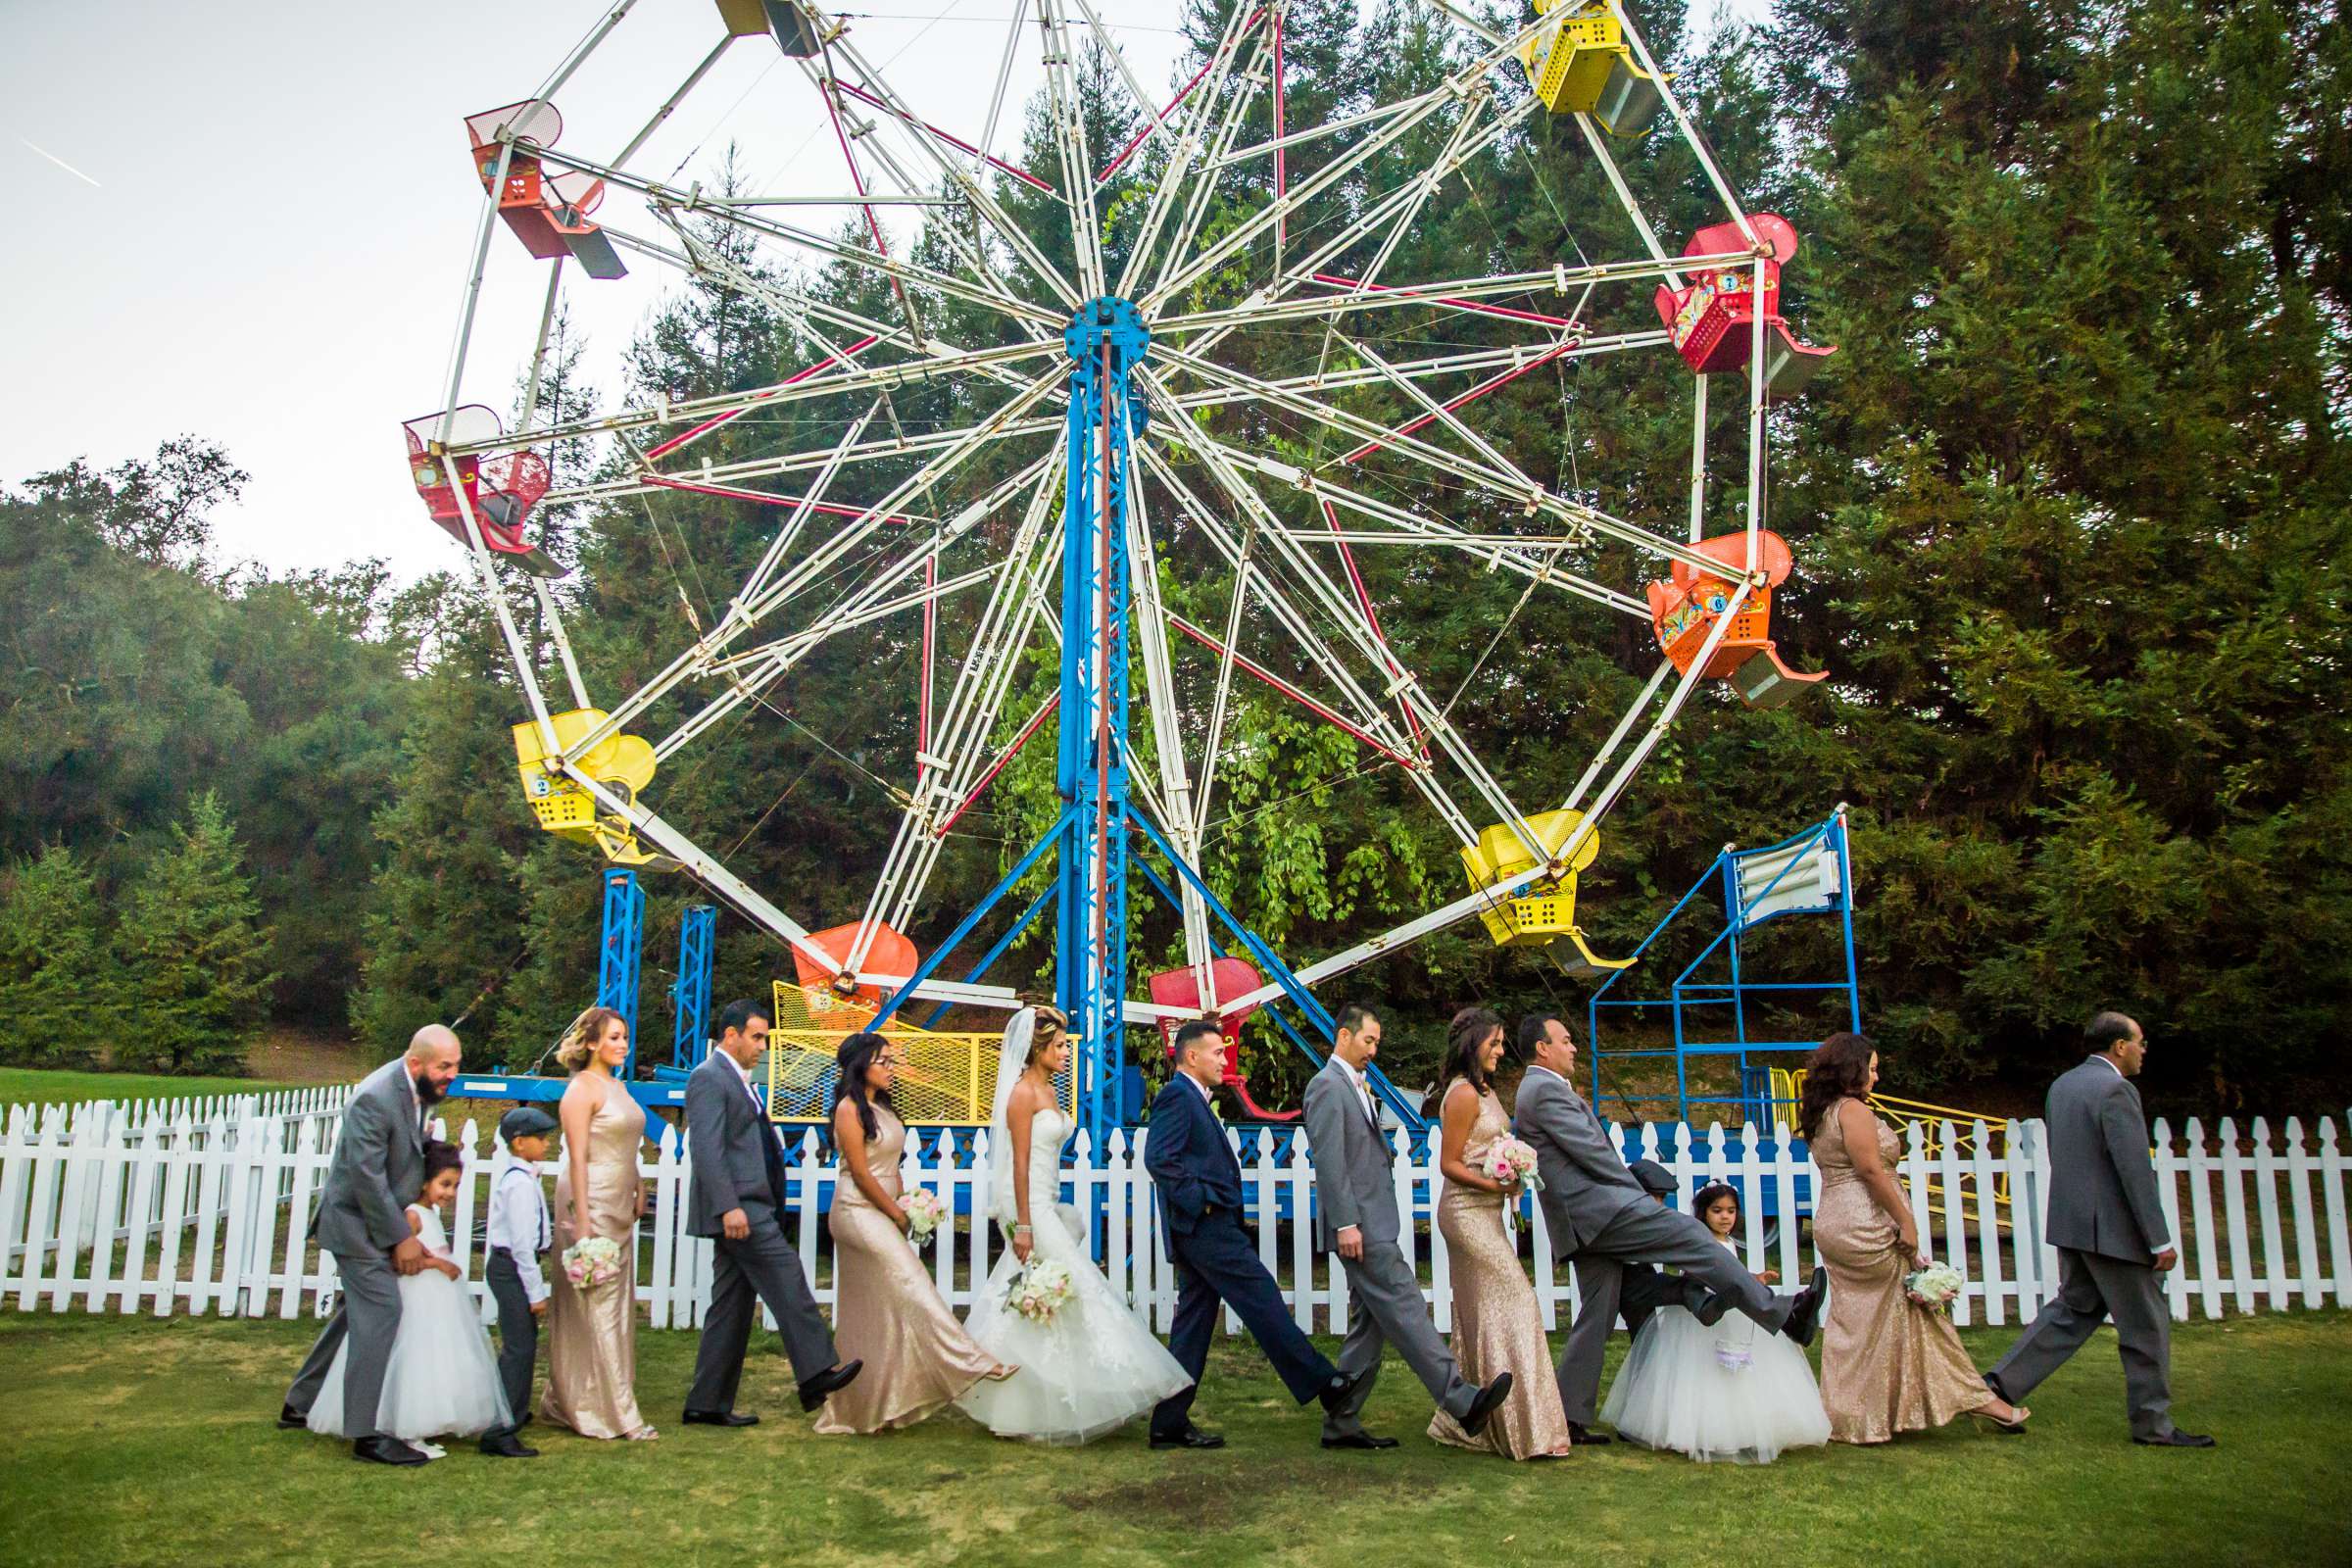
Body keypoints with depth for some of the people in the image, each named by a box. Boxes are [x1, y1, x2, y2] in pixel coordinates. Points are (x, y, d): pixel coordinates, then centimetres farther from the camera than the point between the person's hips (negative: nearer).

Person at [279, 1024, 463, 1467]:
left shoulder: (418, 1087, 1)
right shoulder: (374, 1098, -27)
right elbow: (366, 1177, -25)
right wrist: (402, 1238, -20)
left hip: (381, 1219, 10)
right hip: (357, 1220, -10)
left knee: (358, 1311, 18)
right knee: (380, 1311, -13)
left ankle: (300, 1404, 34)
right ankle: (366, 1433, -9)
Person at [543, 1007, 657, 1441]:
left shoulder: (618, 1086, 14)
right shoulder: (582, 1088, -11)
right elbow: (577, 1157, -15)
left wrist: (639, 1188, 13)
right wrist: (582, 1219, -18)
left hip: (620, 1204, 9)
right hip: (592, 1200, -9)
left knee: (617, 1303, 11)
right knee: (598, 1304, -4)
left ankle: (568, 1401, 22)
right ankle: (617, 1411, -1)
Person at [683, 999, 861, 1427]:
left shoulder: (737, 1079, 22)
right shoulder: (709, 1077, -10)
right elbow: (706, 1149, -19)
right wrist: (729, 1206, -25)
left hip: (747, 1207, 10)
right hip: (737, 1208, -10)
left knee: (732, 1304, 9)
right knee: (786, 1276, -13)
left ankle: (708, 1403, 13)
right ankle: (817, 1372, -13)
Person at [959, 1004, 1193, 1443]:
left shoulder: (1046, 1090, 14)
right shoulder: (1023, 1092, -13)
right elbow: (1019, 1163, -18)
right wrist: (1023, 1226, -20)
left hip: (1045, 1207, 9)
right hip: (1029, 1208, -9)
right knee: (1064, 1292, -7)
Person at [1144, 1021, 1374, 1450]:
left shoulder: (1193, 1099, 22)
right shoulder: (1177, 1096, -12)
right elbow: (1159, 1159, -22)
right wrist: (1199, 1200, -18)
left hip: (1200, 1228, 11)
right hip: (1206, 1225, -11)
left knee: (1193, 1322, 10)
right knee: (1262, 1300, -6)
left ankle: (1169, 1422, 12)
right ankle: (1325, 1386, -2)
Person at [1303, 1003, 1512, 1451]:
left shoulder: (1355, 1088, 21)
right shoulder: (1327, 1087, -11)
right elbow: (1329, 1161, -18)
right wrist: (1346, 1224, -22)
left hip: (1372, 1224, 10)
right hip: (1359, 1227, -10)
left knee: (1369, 1326, 10)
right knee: (1405, 1310, -12)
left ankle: (1342, 1423, 14)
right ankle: (1463, 1402, -16)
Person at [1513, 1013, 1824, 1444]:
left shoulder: (1534, 1091, 23)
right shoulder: (1547, 1089, -11)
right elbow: (1589, 1149, -15)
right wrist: (1640, 1191, -5)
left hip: (1585, 1225, 11)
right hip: (1597, 1207, -11)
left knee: (1596, 1317, 9)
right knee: (1691, 1236, -9)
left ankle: (1570, 1416, 10)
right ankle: (1782, 1313, -6)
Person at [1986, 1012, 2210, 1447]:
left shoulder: (2062, 1085, 11)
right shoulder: (2116, 1089, -17)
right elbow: (2136, 1170, -20)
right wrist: (2160, 1240, -16)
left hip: (2071, 1224, 9)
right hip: (2112, 1229, -9)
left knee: (2072, 1310, 15)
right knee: (2146, 1327, 6)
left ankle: (1999, 1385, 9)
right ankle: (2152, 1424, 16)